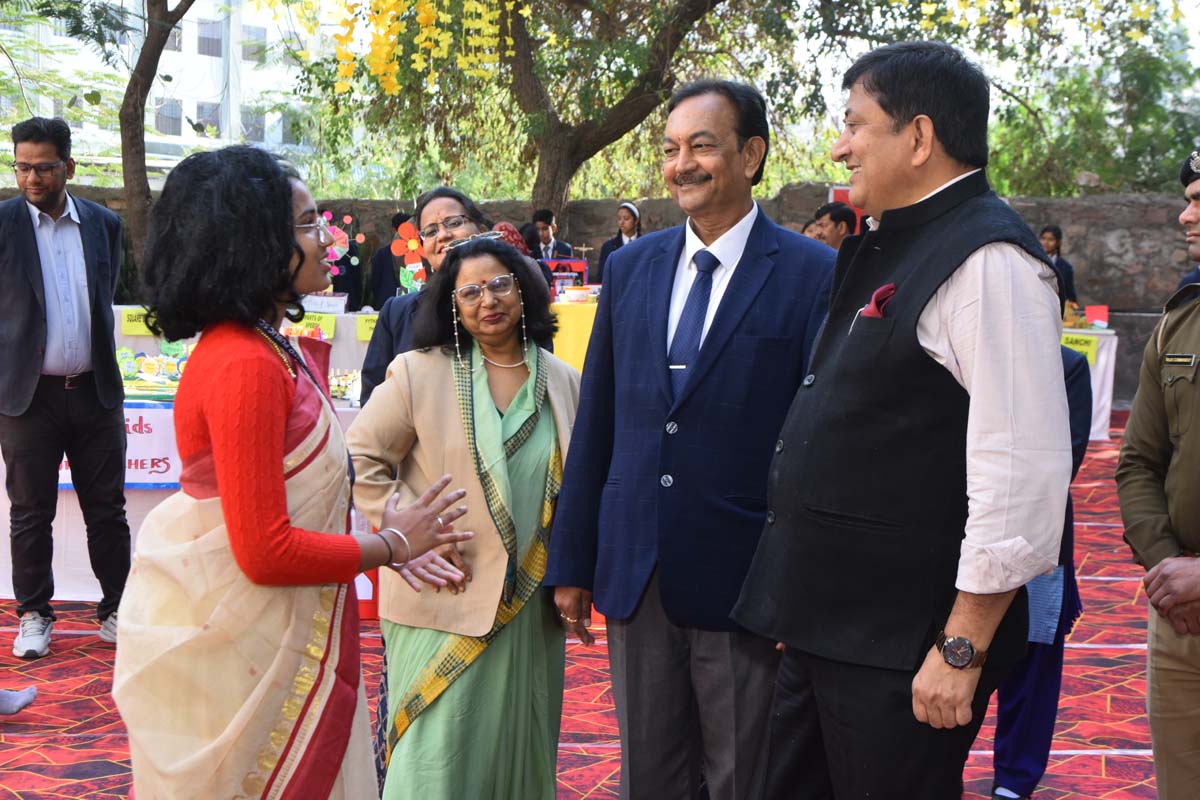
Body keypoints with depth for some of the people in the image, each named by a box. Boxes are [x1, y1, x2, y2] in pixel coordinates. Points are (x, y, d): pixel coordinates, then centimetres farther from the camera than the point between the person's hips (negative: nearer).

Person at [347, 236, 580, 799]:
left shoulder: (562, 382, 6)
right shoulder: (419, 373, -5)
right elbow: (361, 460, -3)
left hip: (532, 607, 4)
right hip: (445, 604, -4)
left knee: (520, 751, 14)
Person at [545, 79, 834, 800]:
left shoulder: (813, 274, -8)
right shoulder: (630, 267, 7)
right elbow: (596, 424, 10)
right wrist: (572, 563, 10)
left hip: (744, 581, -4)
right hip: (635, 579, 5)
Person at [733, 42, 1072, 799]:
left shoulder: (987, 260, -19)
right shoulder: (886, 247, 11)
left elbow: (1022, 474, -24)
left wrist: (962, 650, -20)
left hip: (904, 646, -9)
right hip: (824, 623, 9)